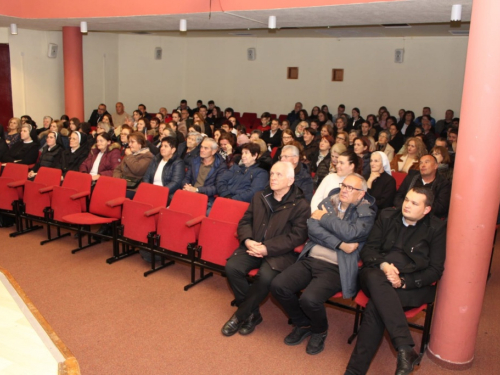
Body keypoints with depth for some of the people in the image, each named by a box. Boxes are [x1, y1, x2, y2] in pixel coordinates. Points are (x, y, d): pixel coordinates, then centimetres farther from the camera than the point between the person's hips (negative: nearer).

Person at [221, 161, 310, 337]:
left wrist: (267, 248, -19)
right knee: (232, 267, -22)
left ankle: (240, 315, -8)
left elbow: (297, 236, -11)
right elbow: (245, 221, 14)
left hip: (280, 252, -4)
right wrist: (247, 240, -9)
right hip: (252, 246, 5)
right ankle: (252, 314, -3)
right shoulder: (259, 197, 13)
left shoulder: (300, 205, -4)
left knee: (265, 276, -33)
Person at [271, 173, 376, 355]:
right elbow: (312, 228, -3)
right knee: (278, 285, -15)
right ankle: (303, 324, 14)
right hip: (310, 259, 5)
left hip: (335, 268, -5)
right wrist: (339, 244, -12)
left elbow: (350, 233, -18)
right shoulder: (328, 202, 13)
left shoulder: (366, 213, 2)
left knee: (309, 299, -28)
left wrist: (324, 217, -5)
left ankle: (319, 331, 10)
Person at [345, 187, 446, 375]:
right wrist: (383, 265, -12)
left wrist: (404, 282, -14)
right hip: (377, 274, 2)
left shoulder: (437, 228, 5)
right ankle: (406, 349, -40)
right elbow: (367, 250, 10)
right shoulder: (387, 216, 13)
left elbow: (435, 270, 1)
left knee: (375, 306, -34)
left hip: (412, 285, -2)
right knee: (375, 278, -37)